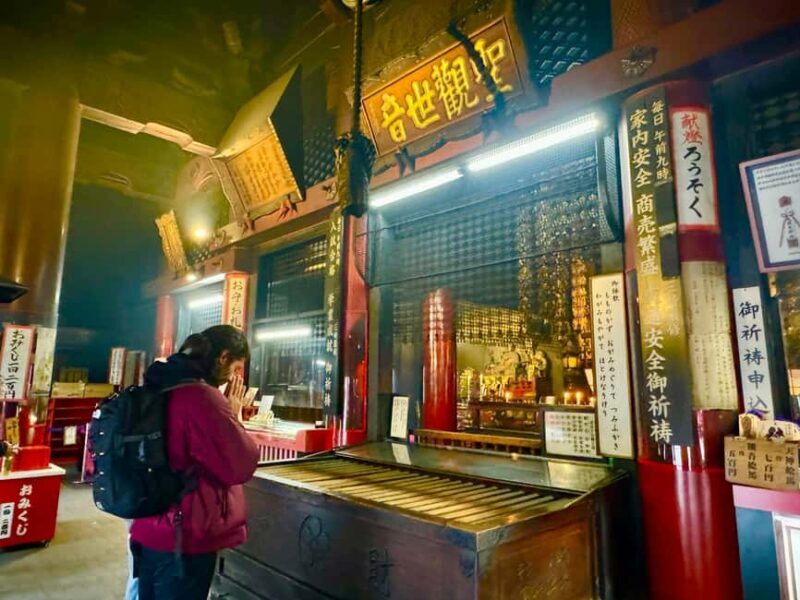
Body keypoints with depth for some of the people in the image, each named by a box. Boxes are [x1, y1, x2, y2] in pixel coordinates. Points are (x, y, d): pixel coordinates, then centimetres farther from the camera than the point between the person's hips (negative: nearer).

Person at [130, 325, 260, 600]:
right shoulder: (204, 397, -24)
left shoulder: (160, 390, 5)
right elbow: (241, 466, -19)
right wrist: (233, 416, -8)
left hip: (149, 531, 9)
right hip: (184, 539, -9)